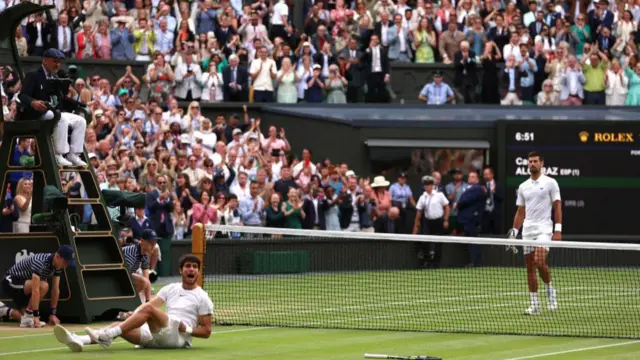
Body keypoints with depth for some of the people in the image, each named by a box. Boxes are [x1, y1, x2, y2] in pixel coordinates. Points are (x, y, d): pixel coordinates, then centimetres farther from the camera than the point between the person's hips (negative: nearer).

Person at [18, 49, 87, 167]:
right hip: (38, 114, -8)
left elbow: (62, 98, 20)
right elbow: (22, 95, -18)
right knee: (62, 119, -34)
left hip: (55, 113, 8)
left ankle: (73, 155, -12)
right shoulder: (33, 76, -4)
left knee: (80, 121, -7)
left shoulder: (57, 77, 21)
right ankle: (59, 156, -31)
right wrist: (33, 103, -39)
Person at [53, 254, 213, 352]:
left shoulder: (202, 298, 5)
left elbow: (206, 331, 3)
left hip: (178, 336, -6)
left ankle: (108, 335, -35)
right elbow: (153, 303, 7)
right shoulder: (171, 289, 21)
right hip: (156, 336, 6)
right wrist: (133, 315, -12)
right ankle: (78, 341, -38)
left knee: (148, 309, -30)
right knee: (118, 326, -14)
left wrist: (186, 329, -13)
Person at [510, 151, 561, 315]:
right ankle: (534, 305, 6)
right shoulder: (523, 187, 14)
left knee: (540, 261, -23)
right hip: (527, 231, 5)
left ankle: (550, 290, 1)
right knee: (530, 267, 3)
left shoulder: (550, 183, 0)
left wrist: (558, 230, -11)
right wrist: (514, 232, 9)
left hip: (544, 229, -5)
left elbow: (557, 207, -3)